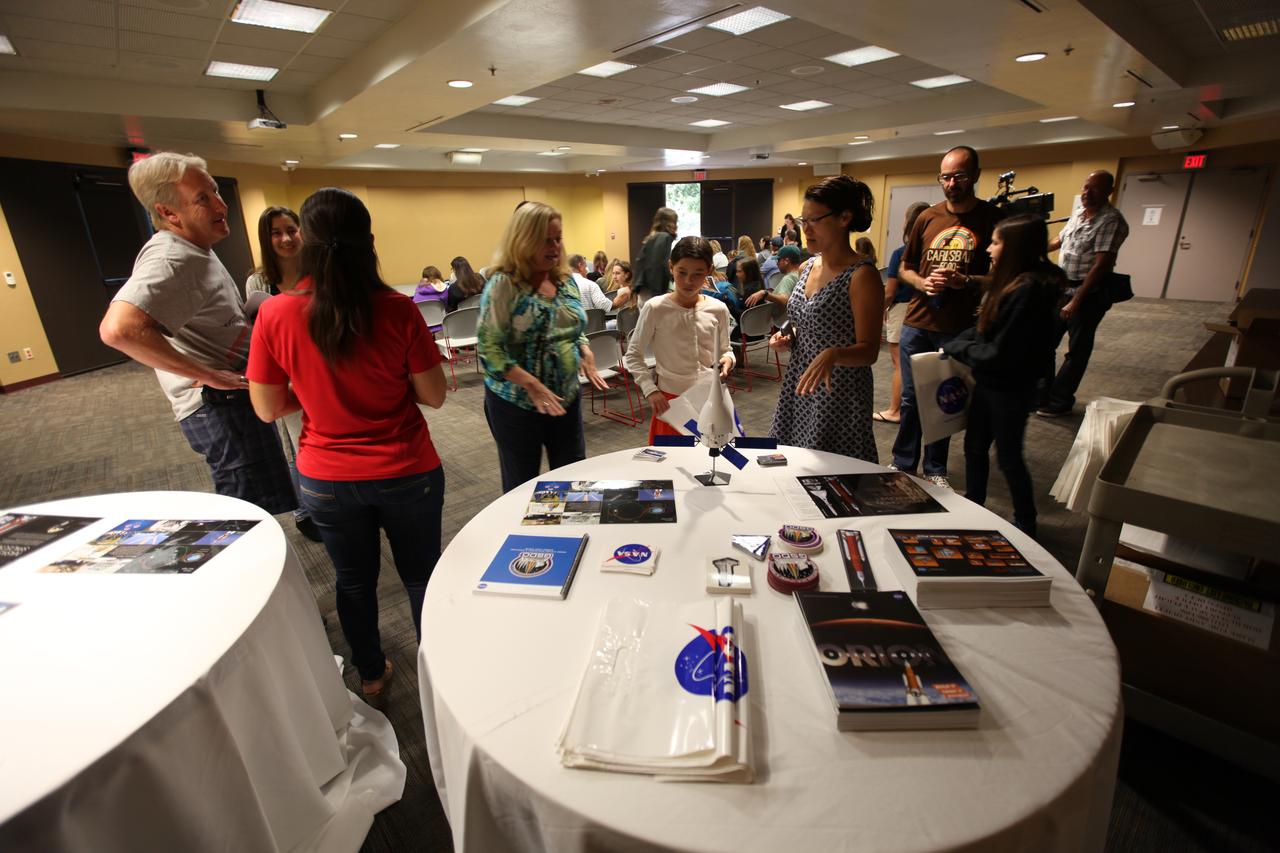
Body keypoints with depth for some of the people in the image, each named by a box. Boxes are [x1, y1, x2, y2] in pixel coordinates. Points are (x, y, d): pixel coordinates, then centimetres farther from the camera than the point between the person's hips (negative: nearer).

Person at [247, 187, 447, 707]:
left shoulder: (275, 315, -13)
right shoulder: (397, 310, -17)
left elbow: (268, 409, -4)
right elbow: (434, 395, -11)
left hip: (326, 478, 2)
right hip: (406, 473, -1)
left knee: (354, 580, 23)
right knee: (422, 576, 19)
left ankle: (371, 677, 44)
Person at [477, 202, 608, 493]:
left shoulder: (566, 280, 5)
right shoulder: (503, 285, -14)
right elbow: (489, 348, -19)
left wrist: (585, 352, -5)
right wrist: (533, 386, -26)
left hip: (566, 398, 6)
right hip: (516, 403, -5)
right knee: (521, 487, 10)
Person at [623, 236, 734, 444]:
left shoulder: (718, 309, -2)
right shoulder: (655, 308, -10)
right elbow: (632, 356, -4)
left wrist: (728, 359, -11)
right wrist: (650, 390, -13)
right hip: (670, 400, -2)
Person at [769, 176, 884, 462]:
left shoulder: (862, 276, -15)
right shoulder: (808, 267, 7)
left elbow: (868, 351, -17)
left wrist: (833, 355, -36)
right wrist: (788, 339, 0)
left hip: (839, 394, -7)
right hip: (799, 387, 7)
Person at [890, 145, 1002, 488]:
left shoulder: (993, 218, -2)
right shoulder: (927, 218, 7)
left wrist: (964, 280, -19)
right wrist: (921, 282, -7)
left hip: (958, 329, -2)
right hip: (916, 324, 2)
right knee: (910, 398, 9)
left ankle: (935, 469, 25)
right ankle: (903, 463, 24)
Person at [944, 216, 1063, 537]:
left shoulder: (1028, 290, -26)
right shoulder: (1011, 283, 3)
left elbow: (999, 354, -26)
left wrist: (955, 347, -14)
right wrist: (959, 343, -7)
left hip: (1010, 389, -8)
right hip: (989, 382, 9)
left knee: (1008, 457, 8)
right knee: (974, 446, 19)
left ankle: (1026, 525, 29)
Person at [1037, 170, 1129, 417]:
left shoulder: (1111, 221, -16)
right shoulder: (1078, 214, 8)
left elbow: (1100, 265, -21)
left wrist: (1075, 302, -24)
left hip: (1089, 293, -7)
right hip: (1062, 287, 8)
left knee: (1077, 350, 2)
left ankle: (1060, 401, 10)